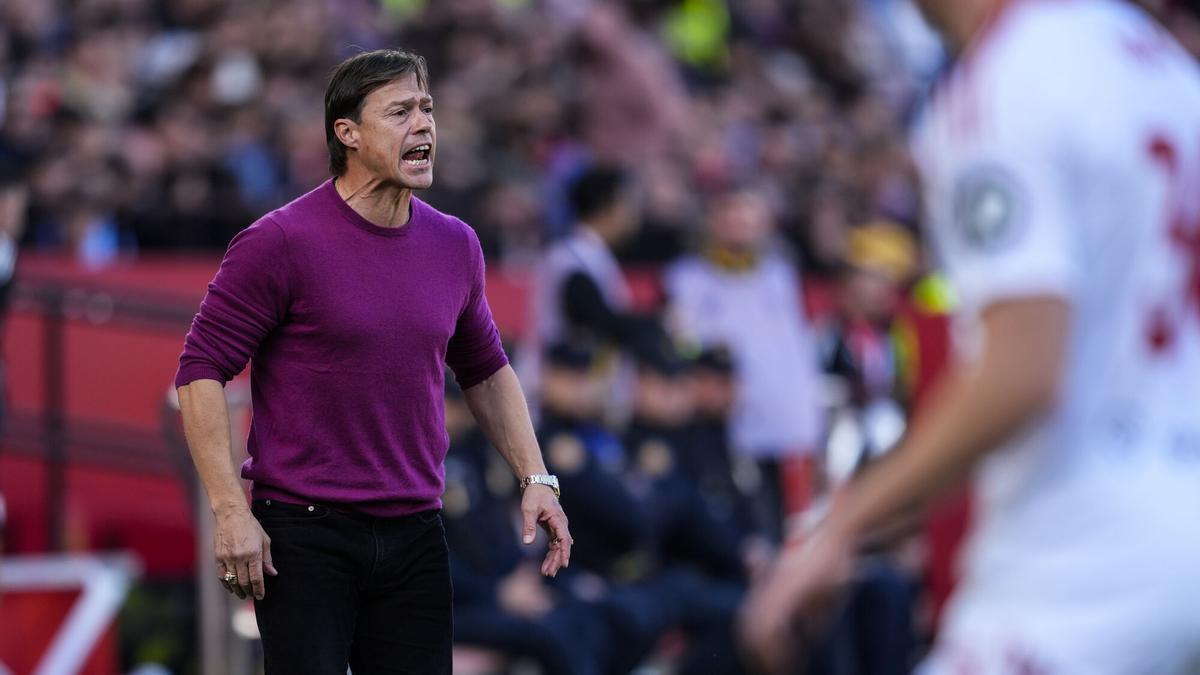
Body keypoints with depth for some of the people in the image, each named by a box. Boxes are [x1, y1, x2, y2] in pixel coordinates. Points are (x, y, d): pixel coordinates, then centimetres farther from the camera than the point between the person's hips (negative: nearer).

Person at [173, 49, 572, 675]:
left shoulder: (456, 246, 7)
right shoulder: (279, 241, -10)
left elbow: (485, 369, 22)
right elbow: (201, 371, -8)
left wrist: (535, 479, 12)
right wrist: (231, 512, -15)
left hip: (415, 534, 5)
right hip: (305, 534, -5)